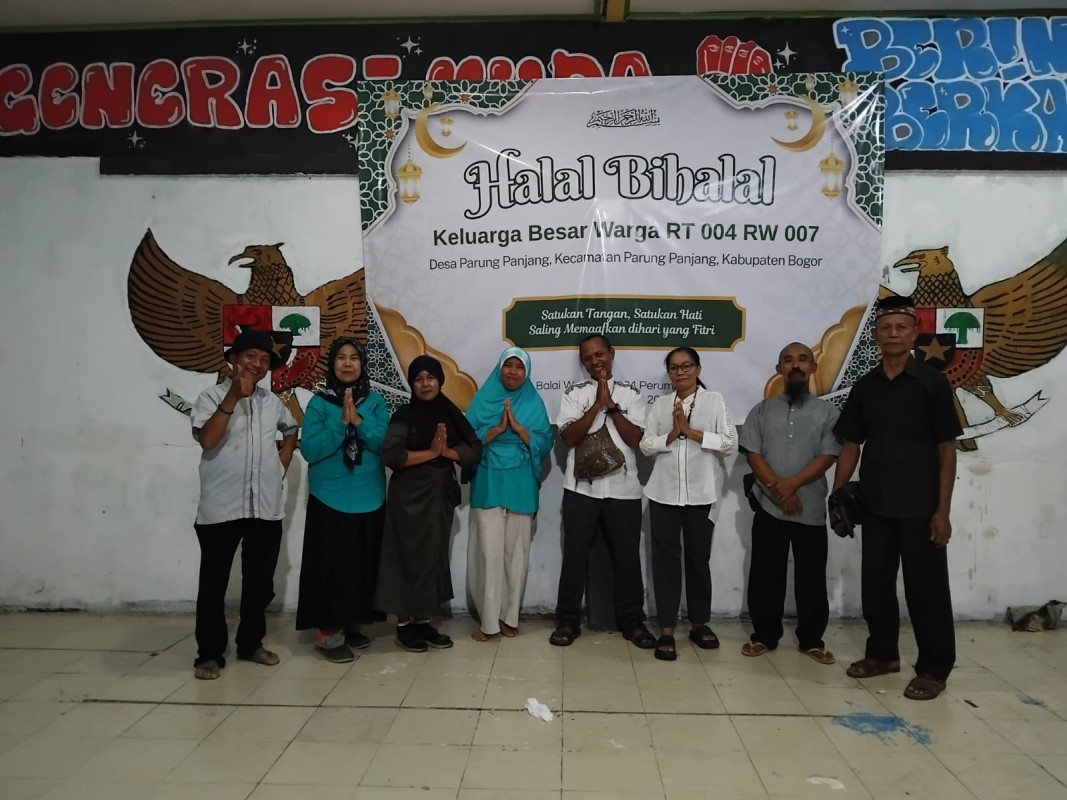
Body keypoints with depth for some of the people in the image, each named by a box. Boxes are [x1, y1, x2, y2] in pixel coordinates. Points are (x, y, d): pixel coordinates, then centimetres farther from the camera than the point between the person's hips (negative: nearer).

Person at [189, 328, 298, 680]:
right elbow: (207, 440, -19)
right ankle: (210, 653, 17)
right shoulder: (212, 397, -4)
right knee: (214, 582, 5)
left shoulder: (272, 401, 10)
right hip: (221, 507, -4)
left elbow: (291, 430, 28)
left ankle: (251, 643, 28)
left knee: (259, 581, 12)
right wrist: (234, 396, -21)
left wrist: (282, 463, 12)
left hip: (266, 507, 4)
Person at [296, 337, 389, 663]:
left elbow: (385, 443, -6)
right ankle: (328, 632, 7)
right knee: (331, 563, -3)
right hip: (329, 498, -3)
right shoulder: (318, 402, -3)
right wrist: (341, 423, -19)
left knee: (362, 562, 10)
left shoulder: (374, 401, 4)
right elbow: (310, 449, -12)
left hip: (369, 497, 3)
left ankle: (352, 624, 25)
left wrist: (358, 421, -18)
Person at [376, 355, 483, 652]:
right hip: (410, 496, -5)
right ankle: (404, 624, 12)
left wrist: (446, 450, -16)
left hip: (441, 495, 5)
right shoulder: (405, 415, -6)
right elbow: (391, 455, -19)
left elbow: (474, 451, 0)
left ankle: (423, 621, 21)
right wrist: (431, 452, -16)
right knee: (410, 558, 0)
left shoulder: (451, 414, 7)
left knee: (434, 557, 9)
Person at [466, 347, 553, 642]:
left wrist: (517, 426, -13)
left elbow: (545, 444, -1)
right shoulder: (483, 399, 4)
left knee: (516, 551, 6)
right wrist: (498, 428, -14)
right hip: (488, 484, -1)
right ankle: (488, 619, 7)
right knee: (488, 551, -2)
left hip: (520, 485, 1)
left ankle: (510, 616, 18)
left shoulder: (534, 403, 5)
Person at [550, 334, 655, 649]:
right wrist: (598, 404, -12)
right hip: (581, 488, 0)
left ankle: (632, 620, 22)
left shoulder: (630, 394, 6)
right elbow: (568, 437, -9)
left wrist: (612, 405, -9)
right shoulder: (574, 394, 4)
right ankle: (567, 620, 17)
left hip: (623, 490, 1)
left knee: (627, 555, 7)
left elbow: (635, 439, -5)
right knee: (575, 555, 4)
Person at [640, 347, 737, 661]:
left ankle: (699, 623, 25)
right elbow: (645, 445, 3)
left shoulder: (714, 400, 2)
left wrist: (691, 432, -12)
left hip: (701, 493, -1)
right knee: (665, 559, 2)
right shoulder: (660, 403, 8)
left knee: (699, 558, 10)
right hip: (664, 492, 1)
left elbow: (730, 443, -6)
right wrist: (672, 434, -12)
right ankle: (666, 630, 8)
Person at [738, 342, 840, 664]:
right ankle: (765, 635, 20)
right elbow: (752, 454, -1)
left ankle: (812, 639, 21)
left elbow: (827, 457, -5)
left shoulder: (826, 412, 4)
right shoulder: (762, 410, 7)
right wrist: (778, 489, -13)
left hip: (811, 509, 0)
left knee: (811, 577, 7)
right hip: (769, 506, 1)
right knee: (765, 575, 6)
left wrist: (791, 484, -17)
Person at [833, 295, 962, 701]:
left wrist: (943, 509, -10)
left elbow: (947, 449, -5)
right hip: (875, 505, 4)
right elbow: (850, 446, 10)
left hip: (920, 507, -4)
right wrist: (837, 496, 3)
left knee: (926, 587, 3)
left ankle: (934, 668, 17)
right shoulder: (864, 387, 7)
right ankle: (882, 652, 30)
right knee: (876, 582, 13)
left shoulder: (932, 382, -5)